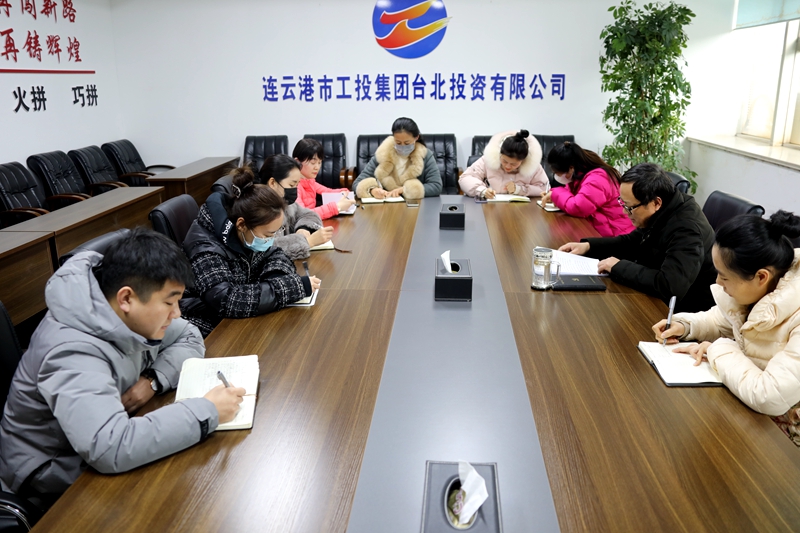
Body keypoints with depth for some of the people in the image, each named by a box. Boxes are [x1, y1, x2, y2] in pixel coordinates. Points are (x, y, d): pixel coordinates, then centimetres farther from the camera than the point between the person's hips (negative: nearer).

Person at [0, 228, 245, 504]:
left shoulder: (131, 313, -12)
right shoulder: (74, 352, -35)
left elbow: (189, 338, 2)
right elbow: (110, 449, -47)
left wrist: (154, 379, -18)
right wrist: (207, 411, -39)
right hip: (59, 481, -7)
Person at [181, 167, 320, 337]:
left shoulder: (252, 234, -8)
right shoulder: (205, 247, -28)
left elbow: (275, 256, 6)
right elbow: (226, 301, -37)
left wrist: (279, 277, -19)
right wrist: (296, 287, -34)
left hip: (239, 321, 7)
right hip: (209, 331, -7)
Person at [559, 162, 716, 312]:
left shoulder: (686, 230, -29)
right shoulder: (659, 214, -2)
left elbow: (669, 286, -40)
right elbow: (632, 242, 16)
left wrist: (618, 267, -27)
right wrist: (589, 246, 3)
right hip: (658, 300, 8)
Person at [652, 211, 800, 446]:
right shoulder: (756, 289, -10)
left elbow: (770, 398, -37)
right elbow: (724, 318, 11)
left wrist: (718, 351, -23)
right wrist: (685, 325, -7)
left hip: (780, 433, -6)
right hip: (748, 407, 6)